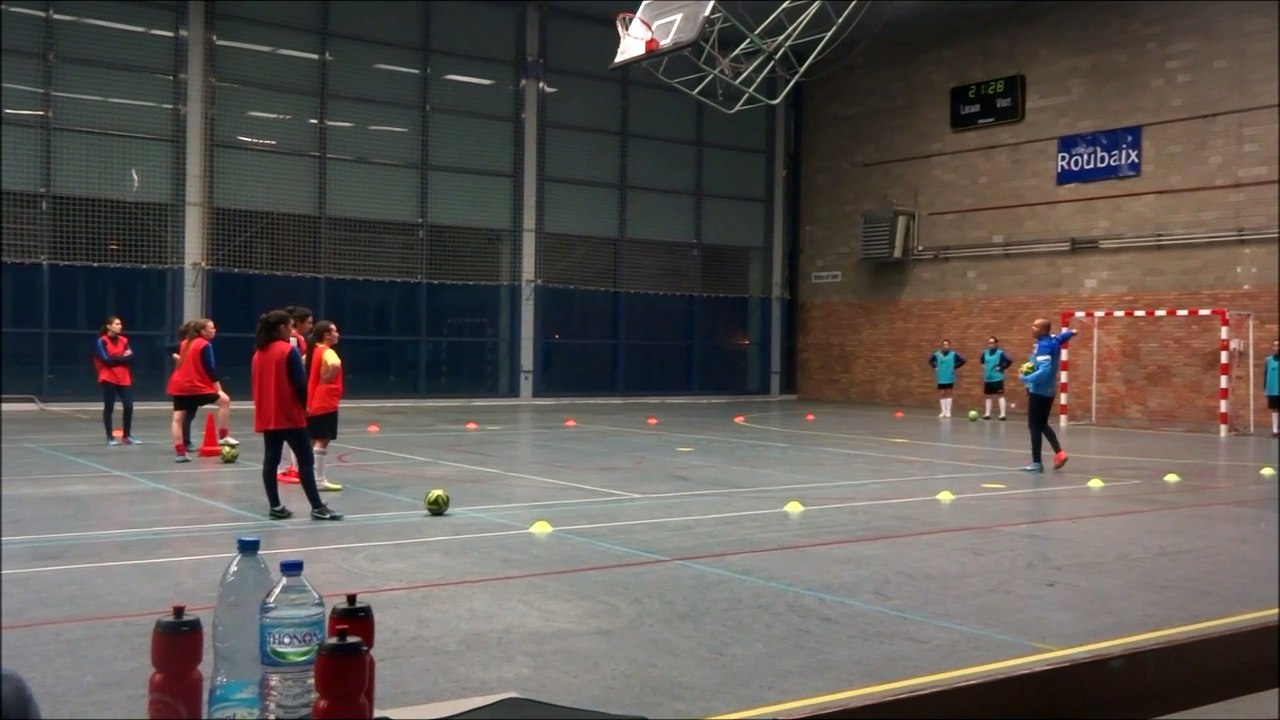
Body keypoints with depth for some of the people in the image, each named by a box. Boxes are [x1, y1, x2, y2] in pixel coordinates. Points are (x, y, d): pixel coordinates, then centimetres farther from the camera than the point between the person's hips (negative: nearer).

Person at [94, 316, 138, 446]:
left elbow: (130, 357, -1)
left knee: (128, 406, -1)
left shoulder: (124, 340, 9)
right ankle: (110, 437, 9)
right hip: (109, 379, -4)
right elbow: (106, 360, -14)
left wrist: (115, 359, -11)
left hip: (124, 378, 4)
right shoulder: (101, 341, -5)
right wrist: (123, 357, -6)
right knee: (109, 407, 2)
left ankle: (127, 436, 12)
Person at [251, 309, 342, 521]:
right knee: (306, 460, -2)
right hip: (289, 414, -7)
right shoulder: (288, 351, -12)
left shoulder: (259, 353, 8)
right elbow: (300, 383, -14)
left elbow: (254, 382, 13)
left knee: (271, 460, 7)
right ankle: (317, 507, -3)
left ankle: (275, 507, 8)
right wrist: (305, 405, 2)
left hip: (266, 415, 7)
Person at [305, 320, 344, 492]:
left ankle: (316, 476, 22)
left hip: (313, 402, 9)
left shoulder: (313, 351, 10)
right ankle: (319, 479, -9)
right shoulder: (327, 352, -15)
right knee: (323, 440, -8)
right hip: (326, 402, -9)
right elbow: (335, 365, -37)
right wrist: (328, 378, -20)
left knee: (315, 439, 14)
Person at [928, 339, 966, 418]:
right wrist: (935, 368, 5)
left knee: (948, 394, 4)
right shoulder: (937, 355, -2)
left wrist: (954, 367, -4)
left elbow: (963, 360, -2)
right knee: (942, 394, 5)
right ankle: (943, 411, 14)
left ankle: (948, 411, 10)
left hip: (950, 378, -1)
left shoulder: (954, 354, -7)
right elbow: (931, 361, 16)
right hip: (941, 379, 2)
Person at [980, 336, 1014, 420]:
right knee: (988, 396, 12)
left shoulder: (1000, 353, -11)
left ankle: (1002, 414, -6)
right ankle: (987, 413, 19)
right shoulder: (985, 353, 7)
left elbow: (1010, 361, -18)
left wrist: (1001, 368, -15)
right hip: (987, 378, 6)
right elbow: (983, 361, 28)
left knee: (1000, 395, -5)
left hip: (997, 378, -6)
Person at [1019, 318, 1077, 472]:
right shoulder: (1053, 341, 7)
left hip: (1039, 391, -10)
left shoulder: (1043, 346, -21)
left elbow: (1045, 370, -31)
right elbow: (1065, 334, 32)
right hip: (1048, 390, 10)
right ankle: (1059, 453, 10)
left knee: (1034, 426, -3)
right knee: (1042, 425, 19)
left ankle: (1037, 463, -2)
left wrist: (1027, 379, -27)